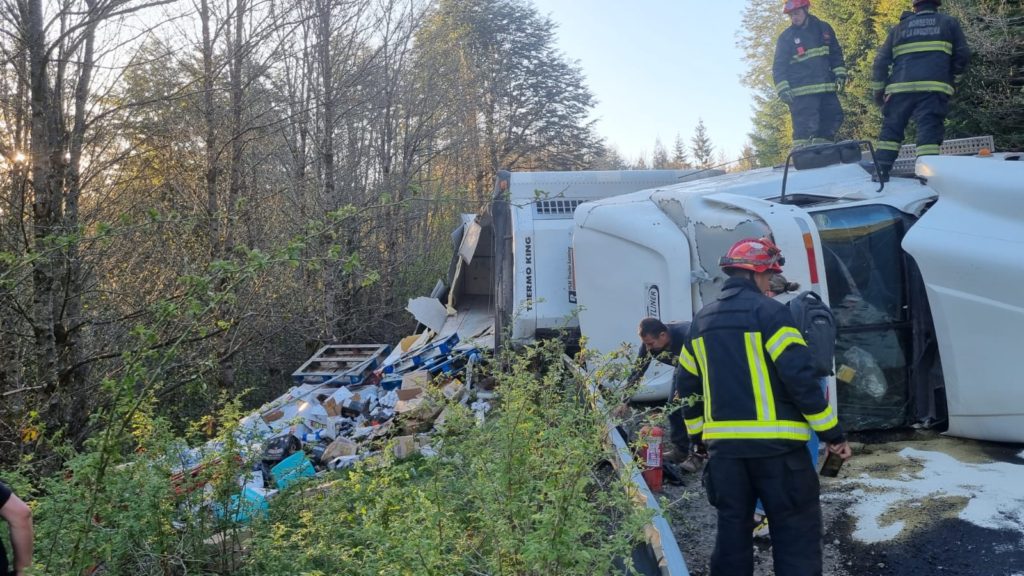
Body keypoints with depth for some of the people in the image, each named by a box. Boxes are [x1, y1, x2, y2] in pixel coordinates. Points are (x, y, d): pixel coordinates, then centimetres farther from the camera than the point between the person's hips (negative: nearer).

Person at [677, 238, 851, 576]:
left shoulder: (702, 321, 12)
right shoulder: (769, 312, -8)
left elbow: (689, 388, 16)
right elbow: (800, 379, -14)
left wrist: (698, 438, 26)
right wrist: (832, 433, -6)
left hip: (723, 445, 6)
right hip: (774, 443, -6)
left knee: (732, 526, 14)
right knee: (796, 529, 1)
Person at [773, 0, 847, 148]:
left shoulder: (823, 28, 11)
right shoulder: (786, 37, 1)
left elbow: (836, 54, 19)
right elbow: (779, 67, 0)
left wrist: (840, 74, 8)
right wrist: (783, 89, -11)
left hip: (826, 88, 5)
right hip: (802, 93, -5)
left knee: (834, 119, 5)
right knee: (805, 127, -14)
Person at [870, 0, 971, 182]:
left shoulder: (899, 27, 19)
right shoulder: (949, 23, 15)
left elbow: (881, 60, 12)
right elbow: (963, 55, 8)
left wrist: (878, 89, 16)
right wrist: (953, 78, 23)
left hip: (900, 87, 2)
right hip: (933, 87, -2)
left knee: (891, 128, 8)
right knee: (929, 130, -6)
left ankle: (880, 171, 1)